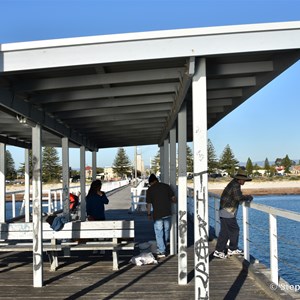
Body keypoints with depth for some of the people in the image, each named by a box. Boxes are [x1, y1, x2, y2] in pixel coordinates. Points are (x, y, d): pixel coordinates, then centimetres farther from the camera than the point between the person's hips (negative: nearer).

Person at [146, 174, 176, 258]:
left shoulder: (150, 190, -4)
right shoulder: (166, 186, 3)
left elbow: (149, 204, -2)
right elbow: (173, 198, 3)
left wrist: (149, 214, 10)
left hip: (157, 214, -3)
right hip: (167, 213, 3)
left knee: (159, 233, 5)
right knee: (166, 231, 17)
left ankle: (161, 251, 7)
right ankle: (163, 248, 31)